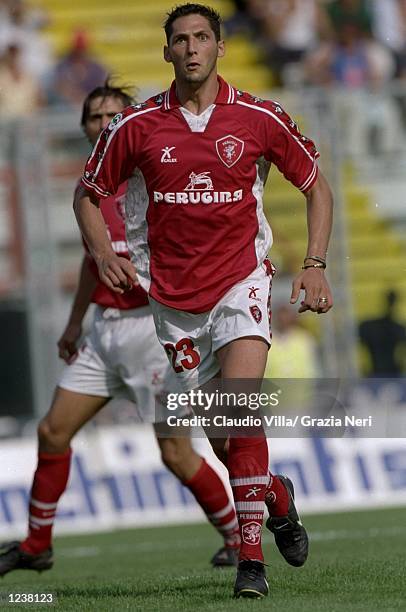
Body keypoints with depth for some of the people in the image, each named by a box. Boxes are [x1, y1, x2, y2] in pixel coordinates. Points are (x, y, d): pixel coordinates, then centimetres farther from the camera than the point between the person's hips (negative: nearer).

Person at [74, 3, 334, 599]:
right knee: (217, 434, 8)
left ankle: (251, 555, -19)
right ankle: (277, 496, 39)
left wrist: (315, 265, -2)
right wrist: (104, 253, -8)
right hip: (172, 296, 3)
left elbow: (316, 186, 8)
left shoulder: (259, 118, -4)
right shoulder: (135, 125, -2)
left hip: (241, 283, -3)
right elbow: (88, 195, 10)